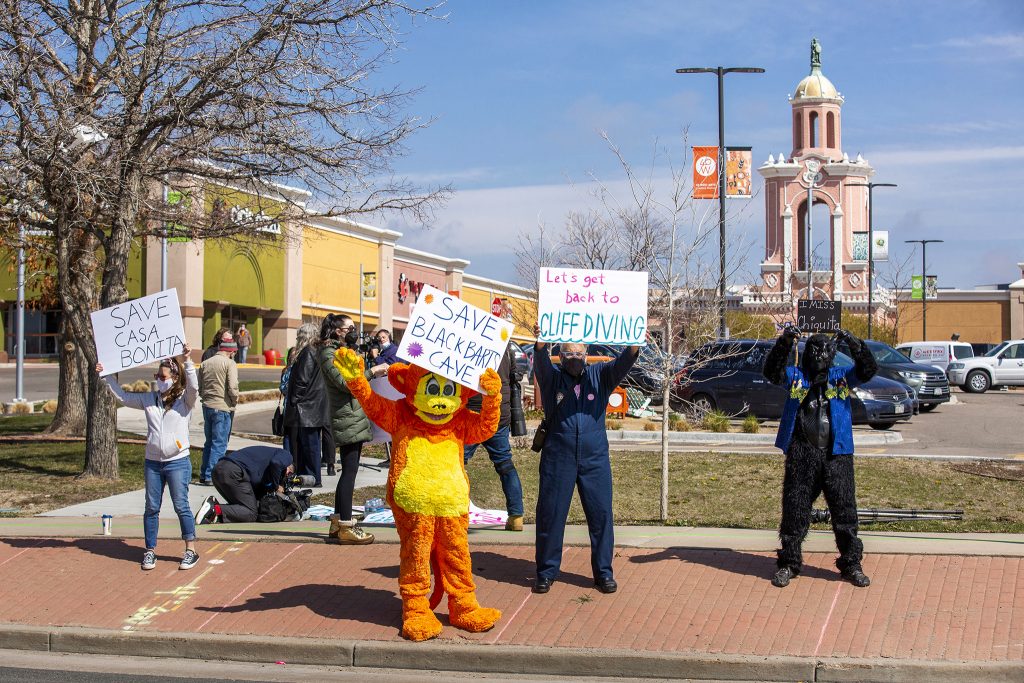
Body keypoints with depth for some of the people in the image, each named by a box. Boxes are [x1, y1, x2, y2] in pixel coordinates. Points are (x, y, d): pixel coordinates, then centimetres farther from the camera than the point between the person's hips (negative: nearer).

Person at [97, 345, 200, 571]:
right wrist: (107, 375, 9)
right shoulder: (149, 399, 9)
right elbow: (123, 397, 13)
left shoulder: (185, 400, -4)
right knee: (151, 508, 8)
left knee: (181, 506, -2)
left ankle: (191, 550, 8)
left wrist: (187, 361, -32)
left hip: (178, 462, -4)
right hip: (152, 461, 4)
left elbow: (194, 386, -24)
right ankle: (150, 551, 18)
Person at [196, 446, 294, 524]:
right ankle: (216, 509, -20)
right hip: (233, 472, -9)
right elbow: (276, 463, -12)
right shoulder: (286, 455, 15)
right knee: (251, 514, -5)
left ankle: (213, 504, -4)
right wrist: (276, 486, 2)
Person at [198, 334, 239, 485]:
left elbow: (199, 389, 11)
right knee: (219, 444, 0)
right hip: (223, 408, -6)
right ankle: (210, 476, -2)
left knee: (209, 442, 17)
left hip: (207, 406, 7)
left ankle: (203, 475, 20)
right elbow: (232, 387, -17)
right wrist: (235, 400, 0)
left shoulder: (205, 364, 11)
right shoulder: (229, 363, -9)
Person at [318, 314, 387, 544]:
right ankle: (346, 527, -8)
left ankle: (337, 524, 17)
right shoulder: (328, 354, -9)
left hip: (355, 419, 10)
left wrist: (375, 372, 12)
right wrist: (371, 372, -15)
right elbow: (344, 383, -19)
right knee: (349, 471, -10)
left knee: (349, 471, 11)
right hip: (347, 420, -10)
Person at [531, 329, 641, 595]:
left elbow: (621, 364, -8)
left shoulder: (600, 376, 9)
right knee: (550, 515, 3)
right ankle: (546, 572, 14)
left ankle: (603, 572, 15)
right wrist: (540, 343, -38)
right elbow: (541, 363, -16)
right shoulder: (552, 377, 5)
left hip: (595, 459, 1)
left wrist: (634, 346, -29)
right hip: (557, 460, -1)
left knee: (601, 515, 3)